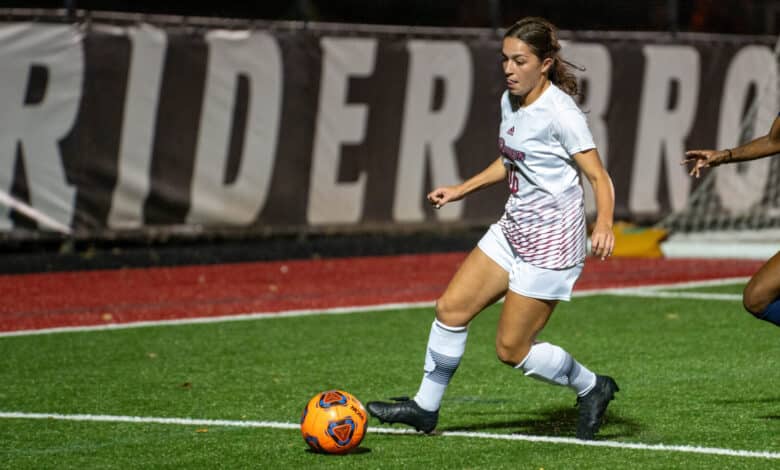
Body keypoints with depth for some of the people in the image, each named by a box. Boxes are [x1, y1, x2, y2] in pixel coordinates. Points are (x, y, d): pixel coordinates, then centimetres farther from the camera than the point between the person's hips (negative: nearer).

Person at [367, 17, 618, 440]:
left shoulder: (559, 112, -19)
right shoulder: (510, 102, 6)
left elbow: (599, 177, -19)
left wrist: (603, 225, -36)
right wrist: (461, 190, 20)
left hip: (550, 241, -8)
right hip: (512, 229, 8)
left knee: (511, 350, -3)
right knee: (451, 308, 3)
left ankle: (591, 388, 19)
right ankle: (426, 408, 16)